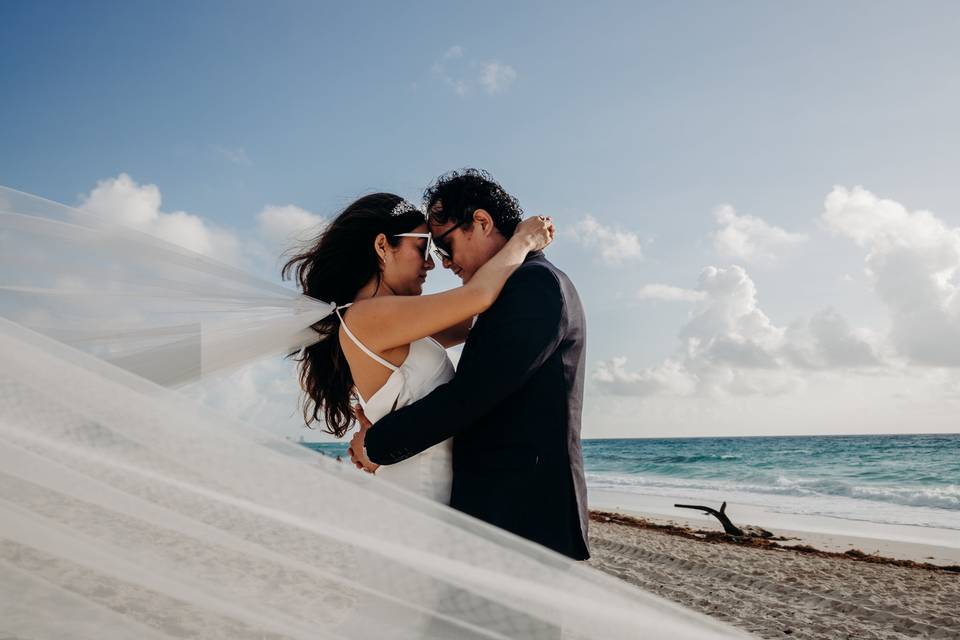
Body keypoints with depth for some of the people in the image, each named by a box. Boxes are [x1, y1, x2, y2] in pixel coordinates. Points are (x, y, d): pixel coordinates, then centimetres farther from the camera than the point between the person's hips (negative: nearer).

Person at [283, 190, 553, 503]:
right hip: (416, 493, -9)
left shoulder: (389, 328, 13)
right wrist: (523, 240, -1)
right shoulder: (365, 317, -15)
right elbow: (478, 295, -18)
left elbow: (464, 326, 20)